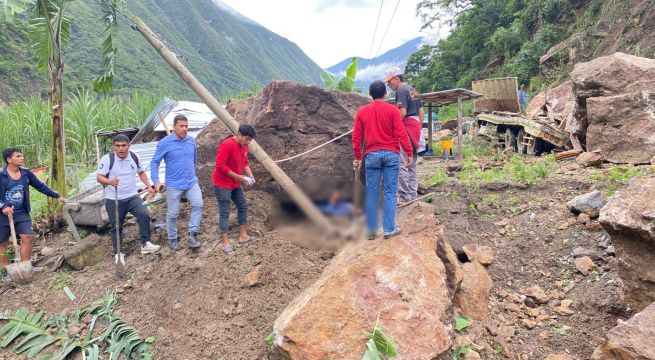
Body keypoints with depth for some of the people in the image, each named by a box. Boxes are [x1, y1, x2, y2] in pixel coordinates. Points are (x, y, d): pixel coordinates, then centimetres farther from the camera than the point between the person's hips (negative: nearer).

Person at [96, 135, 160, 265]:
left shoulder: (134, 157, 0)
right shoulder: (107, 159, -13)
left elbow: (141, 172, 16)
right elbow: (99, 177, -12)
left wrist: (149, 186, 6)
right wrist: (109, 182, -34)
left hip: (132, 196, 3)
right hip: (113, 200, -2)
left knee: (144, 215, -17)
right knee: (116, 226, 6)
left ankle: (145, 244, -4)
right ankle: (118, 253, 23)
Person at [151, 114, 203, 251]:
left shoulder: (191, 141, 3)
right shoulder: (165, 143, -10)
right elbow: (154, 162, -6)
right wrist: (156, 181, -16)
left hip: (192, 182, 3)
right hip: (174, 185, -3)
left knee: (198, 205, -16)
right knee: (173, 213, 6)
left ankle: (192, 236, -8)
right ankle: (172, 239, 25)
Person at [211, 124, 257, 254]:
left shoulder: (244, 146, 2)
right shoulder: (227, 145, -25)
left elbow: (245, 162, 14)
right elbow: (220, 165, -26)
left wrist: (250, 175, -3)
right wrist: (238, 177, -23)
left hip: (235, 184, 9)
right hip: (222, 184, -9)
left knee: (243, 206, 13)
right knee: (224, 212, -4)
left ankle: (243, 236, 24)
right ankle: (226, 243, 1)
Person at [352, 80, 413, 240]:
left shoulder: (362, 111, 5)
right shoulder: (392, 110, -2)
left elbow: (356, 137, 5)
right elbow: (401, 133, -6)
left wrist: (357, 157, 13)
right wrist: (409, 153, 0)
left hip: (372, 155, 2)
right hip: (391, 154, -2)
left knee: (371, 193, 6)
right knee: (390, 192, 3)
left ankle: (371, 230, 11)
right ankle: (389, 229, 3)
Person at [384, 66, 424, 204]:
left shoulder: (401, 91, -10)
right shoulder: (414, 91, 18)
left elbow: (402, 112, -20)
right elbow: (421, 111, 19)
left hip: (405, 128, -10)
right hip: (415, 126, 10)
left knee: (401, 164, -9)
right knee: (412, 164, 13)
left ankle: (404, 196, -10)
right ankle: (413, 194, 17)